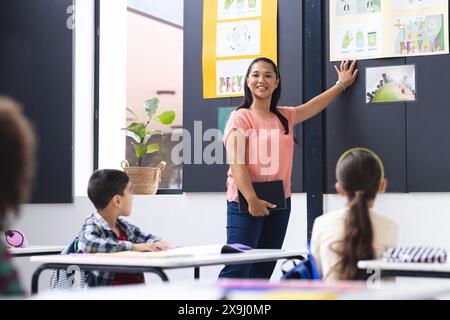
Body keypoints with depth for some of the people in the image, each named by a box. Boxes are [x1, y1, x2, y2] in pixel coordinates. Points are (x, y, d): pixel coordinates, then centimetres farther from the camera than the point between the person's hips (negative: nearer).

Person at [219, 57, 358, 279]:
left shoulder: (285, 117, 14)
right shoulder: (240, 117, -6)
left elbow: (315, 105, 32)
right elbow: (236, 163, -14)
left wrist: (342, 84, 40)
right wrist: (252, 199, -23)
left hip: (279, 202, 7)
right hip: (246, 202, -7)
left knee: (263, 271, 8)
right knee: (236, 269, -14)